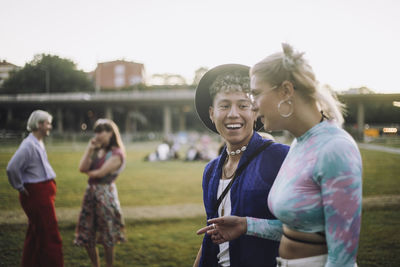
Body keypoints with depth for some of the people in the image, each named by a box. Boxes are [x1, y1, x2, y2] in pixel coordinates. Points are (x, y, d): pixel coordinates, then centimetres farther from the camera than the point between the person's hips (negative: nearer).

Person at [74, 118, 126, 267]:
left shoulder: (117, 154, -10)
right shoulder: (97, 151, 11)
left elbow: (101, 173, -16)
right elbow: (82, 168, -2)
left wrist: (88, 172, 2)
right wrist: (89, 149, -5)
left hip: (105, 194, -7)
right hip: (91, 192, 7)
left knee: (107, 239, 4)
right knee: (86, 238, 11)